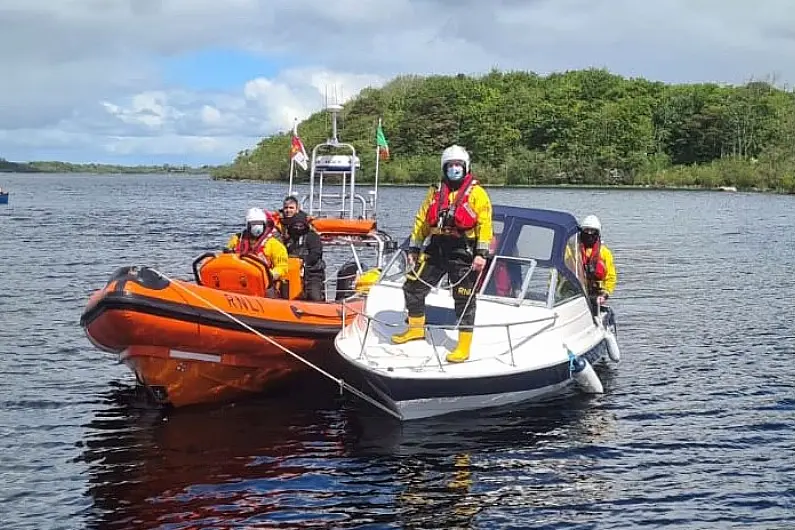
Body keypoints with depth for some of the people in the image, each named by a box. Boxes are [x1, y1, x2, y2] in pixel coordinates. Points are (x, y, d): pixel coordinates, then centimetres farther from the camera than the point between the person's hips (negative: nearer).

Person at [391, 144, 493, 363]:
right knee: (413, 287, 7)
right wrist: (414, 248, 13)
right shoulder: (435, 193, 14)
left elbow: (484, 225, -9)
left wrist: (481, 254, -17)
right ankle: (416, 328, 26)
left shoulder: (477, 193, -2)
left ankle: (464, 346, 5)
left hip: (463, 254, -5)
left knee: (464, 300, -1)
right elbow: (422, 221, 17)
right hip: (436, 250, 5)